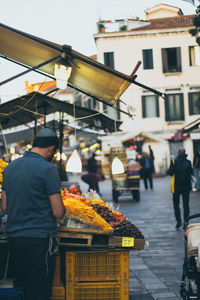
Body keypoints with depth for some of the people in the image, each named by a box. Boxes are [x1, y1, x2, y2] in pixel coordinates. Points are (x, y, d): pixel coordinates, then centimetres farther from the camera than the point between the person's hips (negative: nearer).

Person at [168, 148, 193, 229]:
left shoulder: (174, 161, -9)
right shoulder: (188, 162, -3)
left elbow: (170, 173, -10)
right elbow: (191, 173, 3)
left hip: (177, 186, -2)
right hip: (187, 186, 2)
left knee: (176, 204, 12)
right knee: (186, 204, 8)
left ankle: (179, 221, 2)